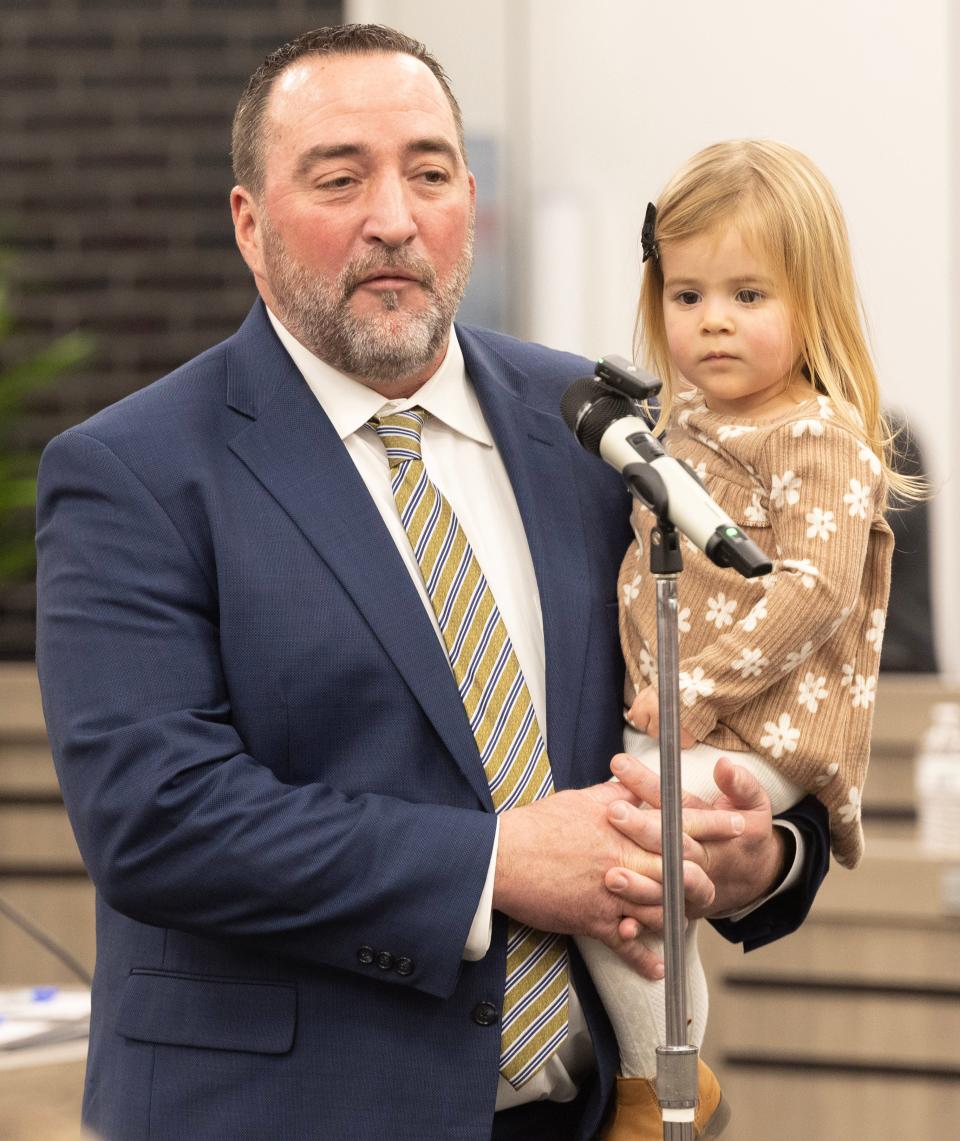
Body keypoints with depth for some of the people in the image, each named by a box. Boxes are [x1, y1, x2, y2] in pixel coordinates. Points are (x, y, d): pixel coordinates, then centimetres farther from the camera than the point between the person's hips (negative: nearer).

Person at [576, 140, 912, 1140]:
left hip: (764, 731, -9)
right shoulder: (680, 418, 12)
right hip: (669, 721, 9)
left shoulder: (819, 439, -13)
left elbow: (813, 590, -23)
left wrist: (699, 690, -23)